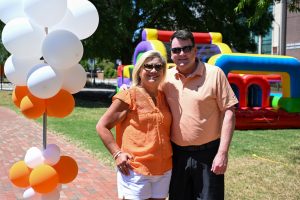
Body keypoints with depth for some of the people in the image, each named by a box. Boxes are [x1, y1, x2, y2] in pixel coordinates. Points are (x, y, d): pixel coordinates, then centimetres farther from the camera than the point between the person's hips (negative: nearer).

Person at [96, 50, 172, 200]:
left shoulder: (164, 97, 9)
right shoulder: (129, 96, -8)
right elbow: (102, 126, -6)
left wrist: (168, 153, 9)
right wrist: (117, 153, -13)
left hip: (164, 170, 6)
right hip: (135, 170, -6)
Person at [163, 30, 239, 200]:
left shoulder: (214, 74, -9)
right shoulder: (167, 78, 2)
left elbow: (228, 113, -10)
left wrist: (223, 153, -14)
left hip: (208, 153, -3)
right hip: (177, 153, 4)